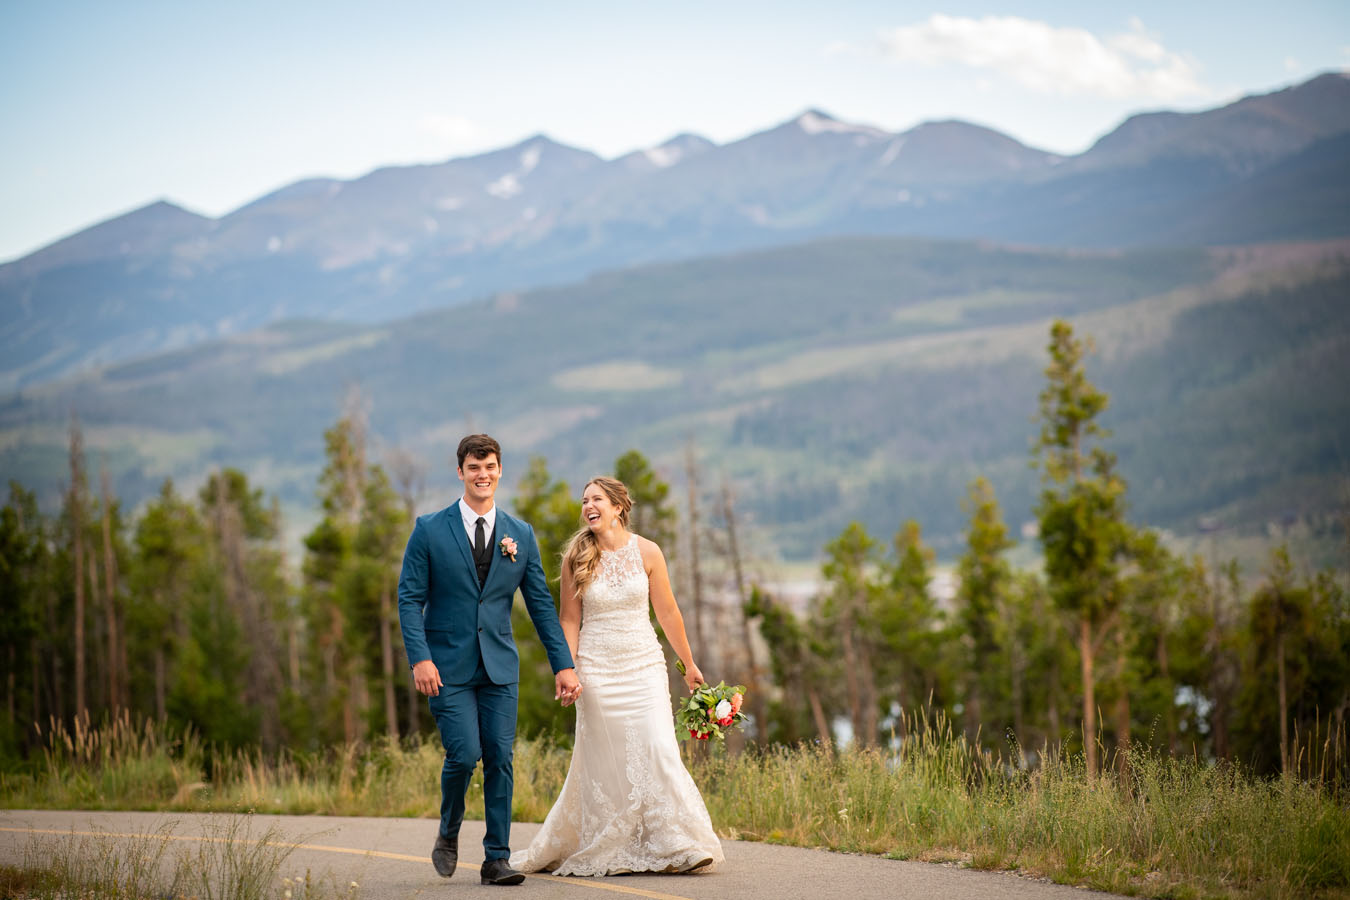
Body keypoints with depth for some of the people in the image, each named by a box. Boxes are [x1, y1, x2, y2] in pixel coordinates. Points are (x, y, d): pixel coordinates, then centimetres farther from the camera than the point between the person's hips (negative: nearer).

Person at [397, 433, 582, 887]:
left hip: (500, 666, 3)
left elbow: (541, 603, 9)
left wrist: (563, 664, 4)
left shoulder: (521, 535, 7)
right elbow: (410, 598, -3)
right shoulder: (430, 530, -1)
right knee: (464, 754, -12)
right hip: (448, 666, -3)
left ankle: (497, 858, 6)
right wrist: (420, 657, -14)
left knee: (500, 759, -2)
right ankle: (449, 833, 16)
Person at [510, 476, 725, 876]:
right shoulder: (576, 558, -1)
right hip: (597, 670, 0)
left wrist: (689, 664, 14)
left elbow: (667, 612, 7)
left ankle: (675, 846, -7)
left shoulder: (646, 552, -1)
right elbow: (570, 621, 3)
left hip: (645, 666, 0)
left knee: (659, 750, -11)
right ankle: (602, 853, 16)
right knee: (603, 760, 2)